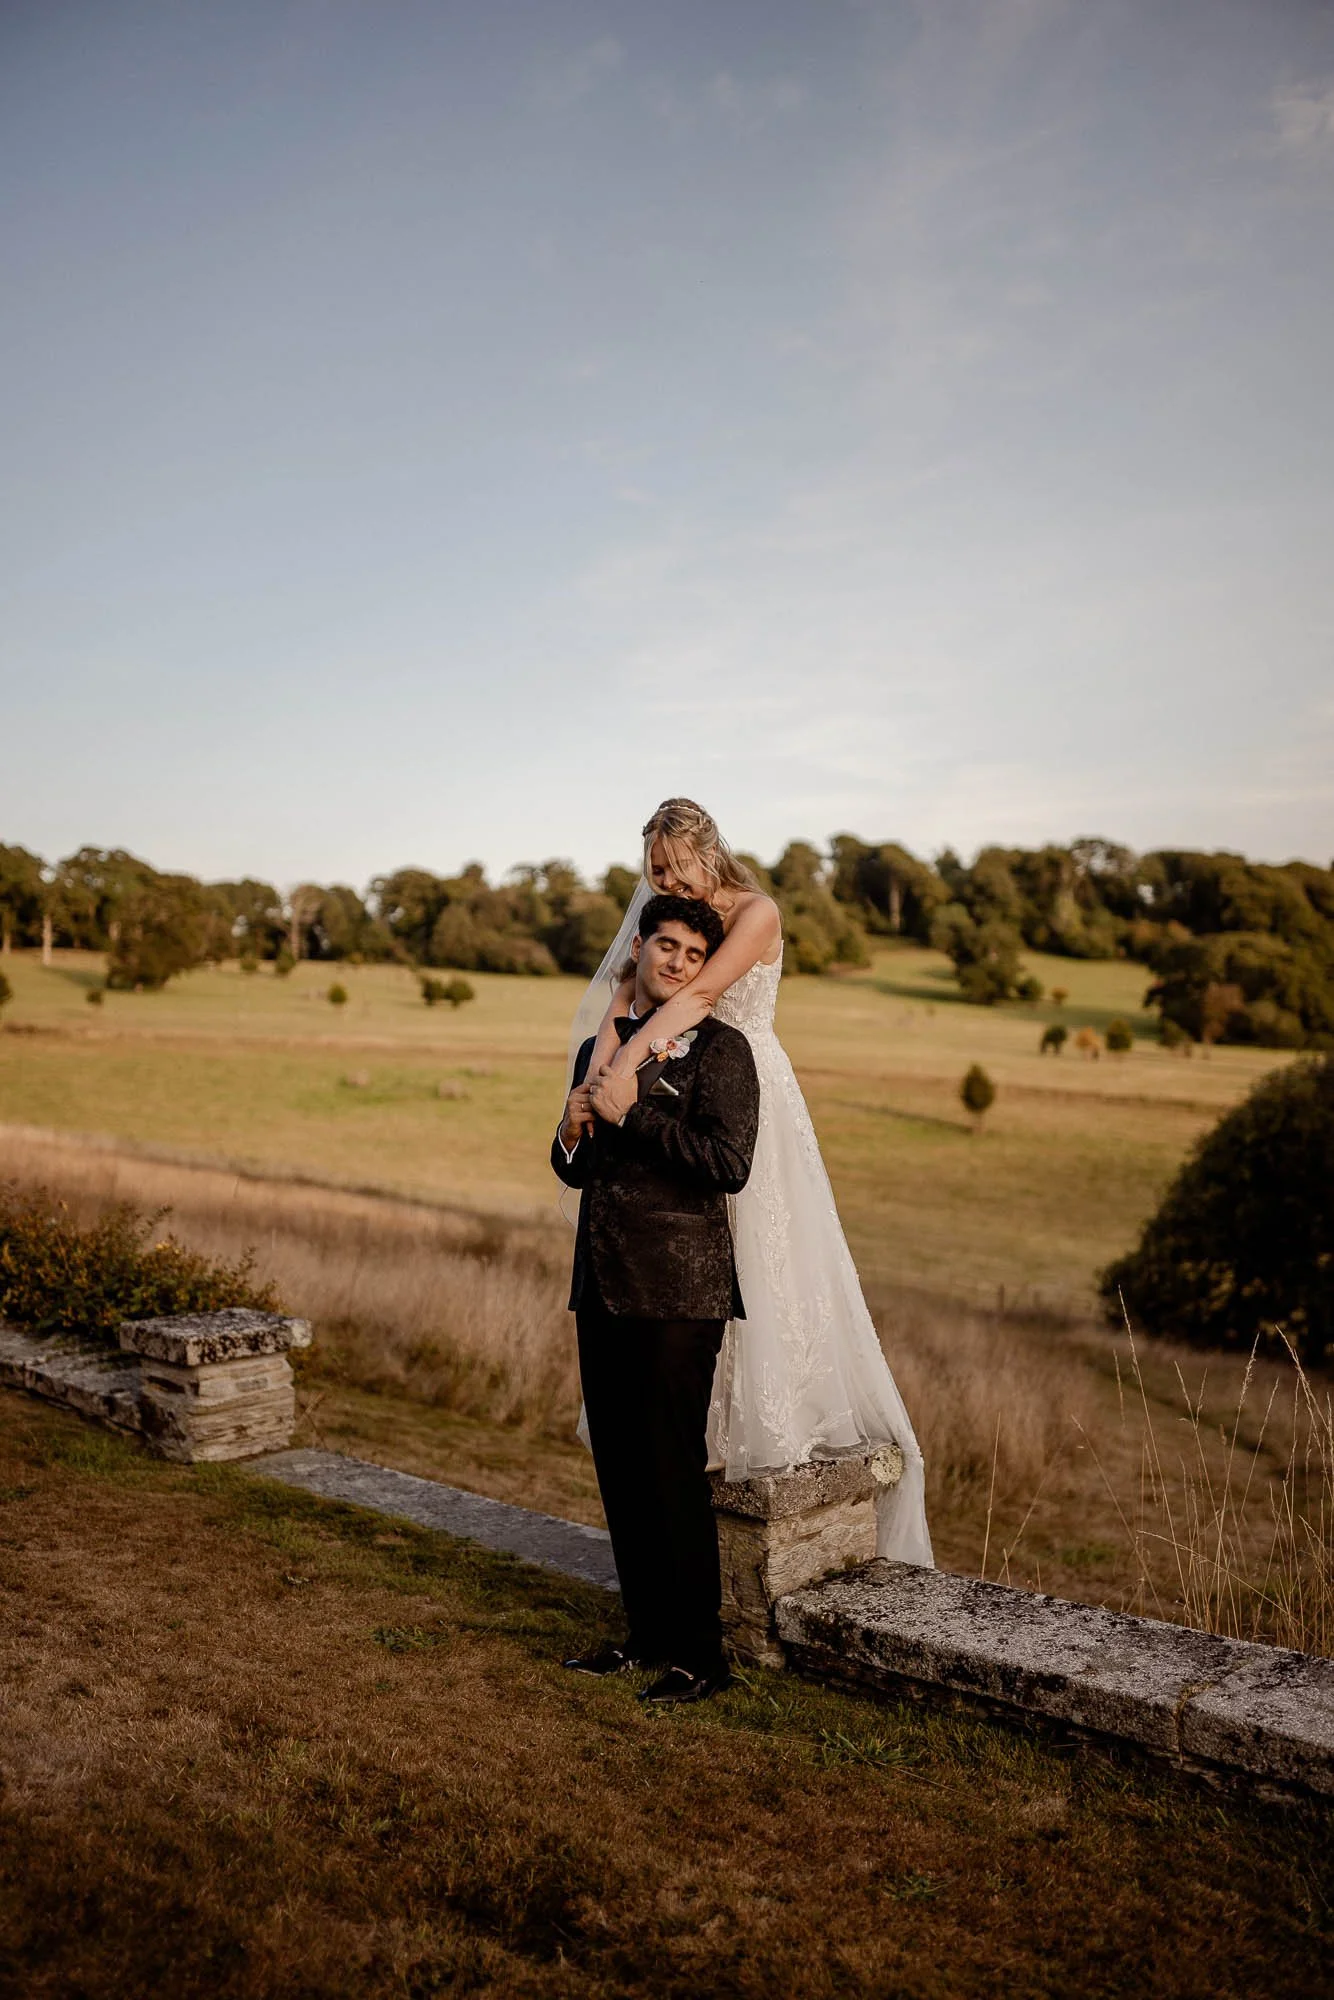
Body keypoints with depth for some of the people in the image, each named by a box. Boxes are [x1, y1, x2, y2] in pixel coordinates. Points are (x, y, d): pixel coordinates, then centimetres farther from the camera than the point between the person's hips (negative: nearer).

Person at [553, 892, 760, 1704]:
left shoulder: (721, 1049, -6)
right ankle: (649, 1631, 27)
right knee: (619, 1466, 12)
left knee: (674, 1469, -2)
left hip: (678, 1289, -7)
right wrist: (572, 1133, -1)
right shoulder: (598, 1049, 15)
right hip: (603, 1285, 7)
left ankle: (699, 1653, 12)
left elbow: (729, 1164, -18)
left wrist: (633, 1115, -16)